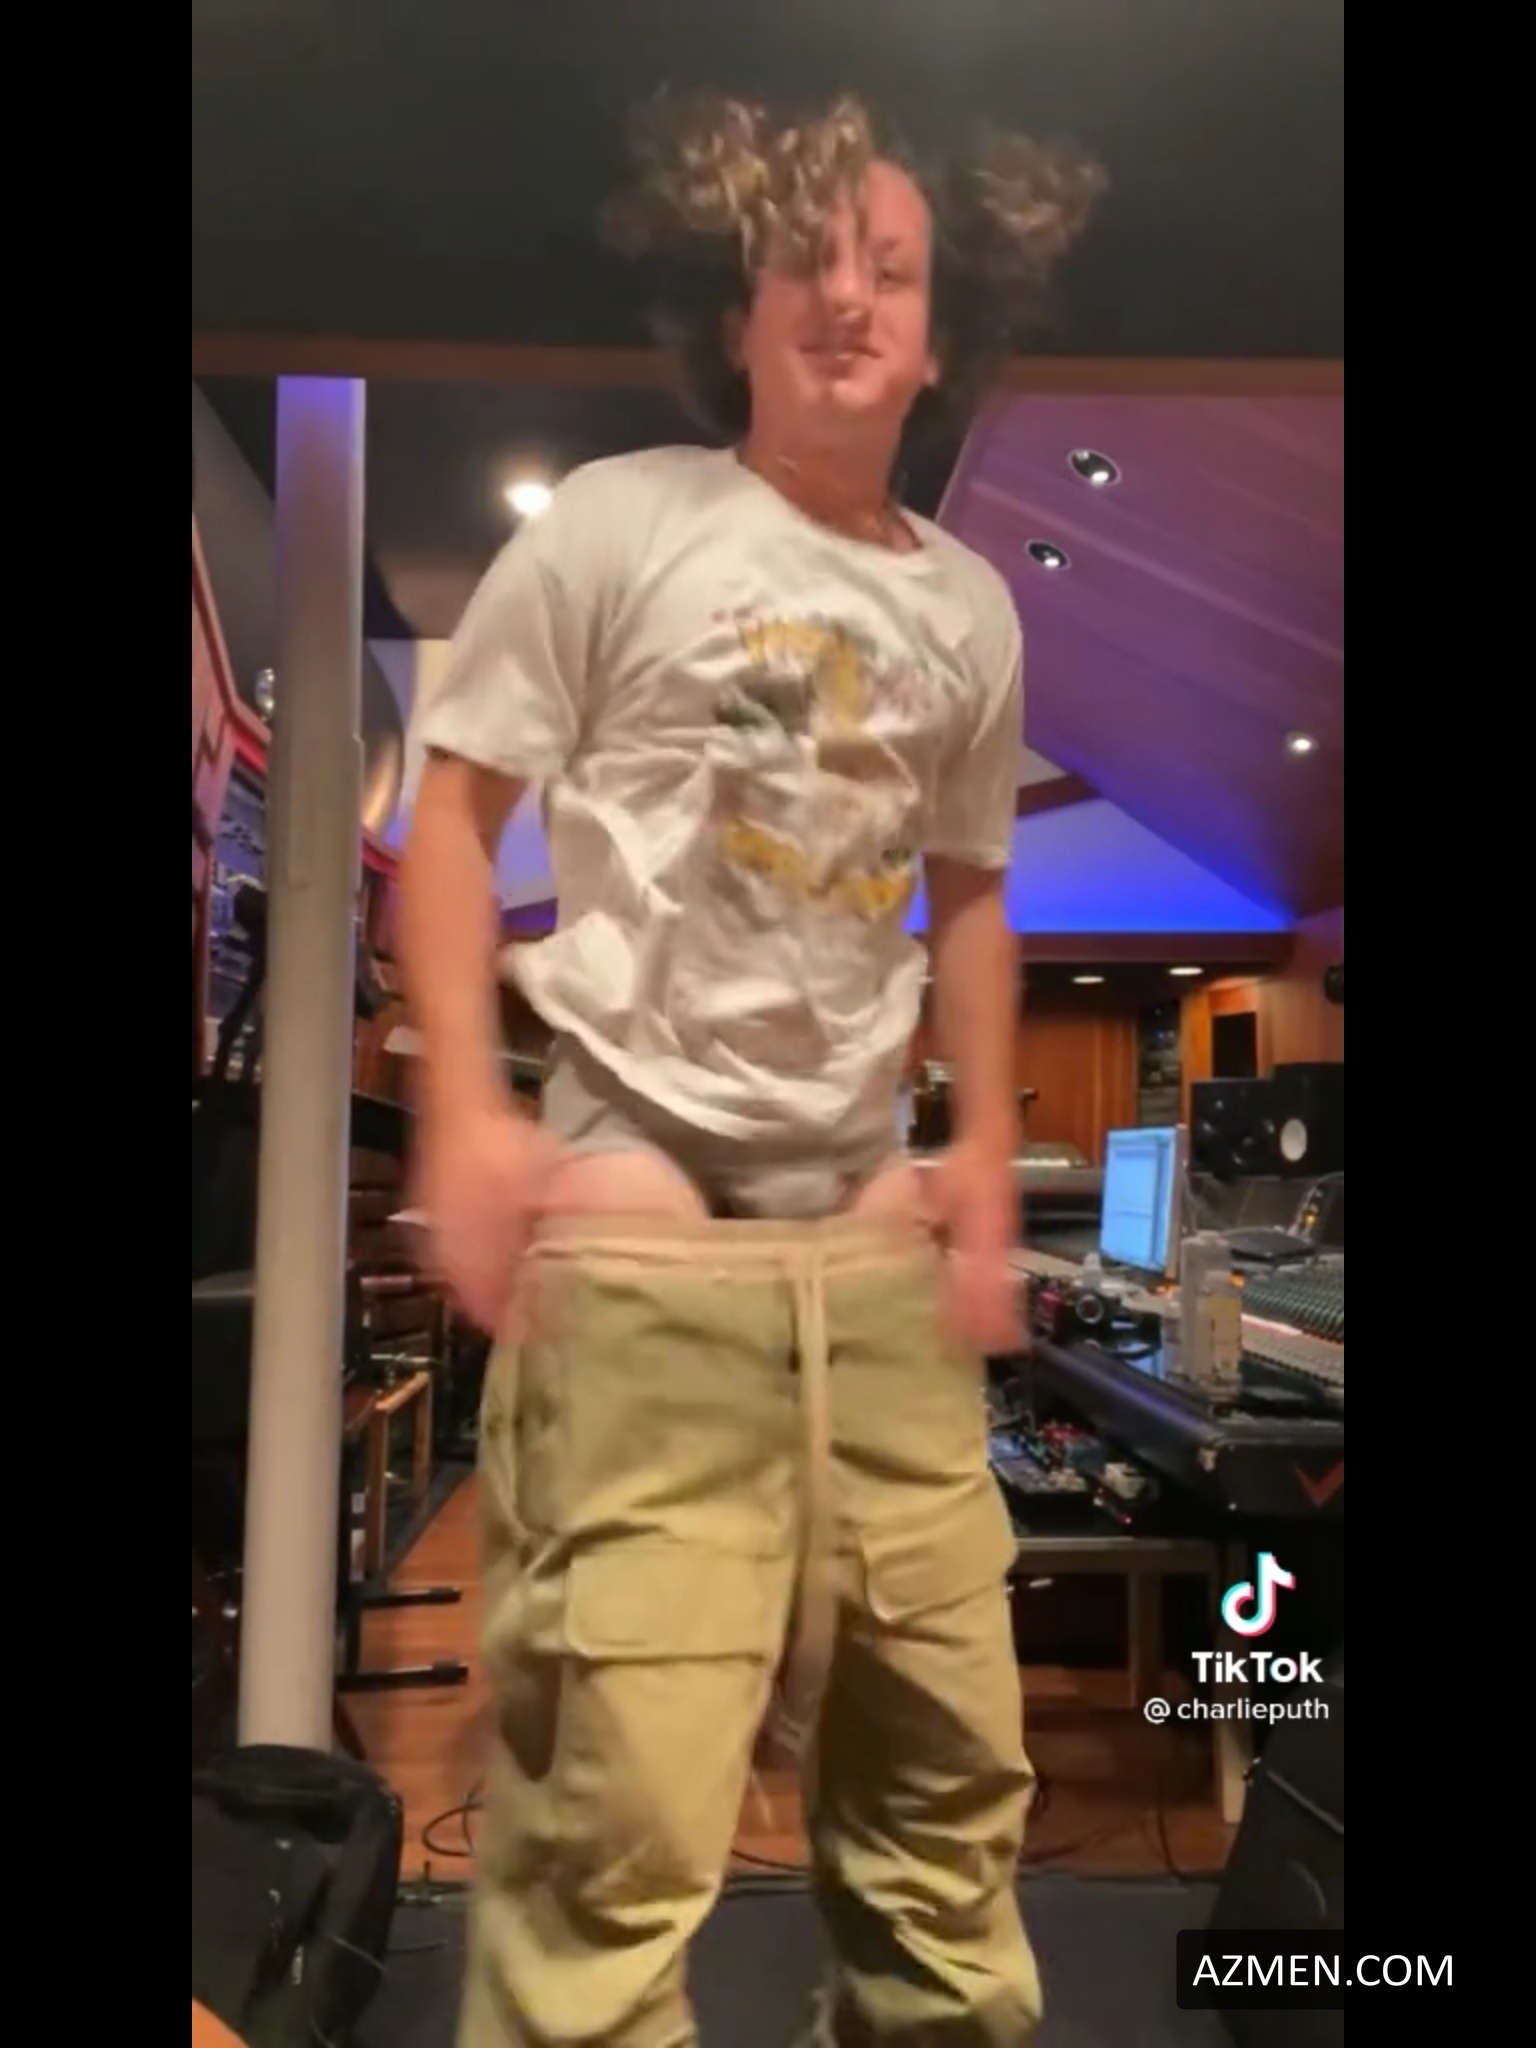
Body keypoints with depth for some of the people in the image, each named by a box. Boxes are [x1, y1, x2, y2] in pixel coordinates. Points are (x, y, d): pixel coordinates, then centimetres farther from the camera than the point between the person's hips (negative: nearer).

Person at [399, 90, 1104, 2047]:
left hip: (874, 1232, 5)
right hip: (638, 1214, -5)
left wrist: (989, 1158, 12)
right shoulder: (620, 524, 0)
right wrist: (465, 1116, -11)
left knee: (950, 1759, 16)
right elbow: (454, 805, 0)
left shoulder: (972, 610, 13)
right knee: (618, 1789, -4)